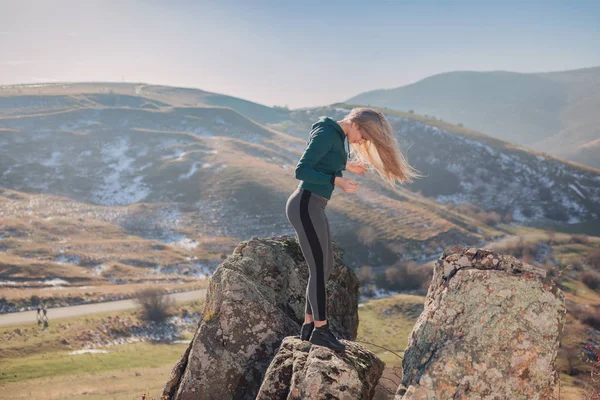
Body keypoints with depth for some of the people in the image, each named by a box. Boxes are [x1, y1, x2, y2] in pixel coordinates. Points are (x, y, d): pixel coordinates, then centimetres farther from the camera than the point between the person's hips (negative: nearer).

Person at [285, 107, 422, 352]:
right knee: (319, 270, -4)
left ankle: (309, 326, 19)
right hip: (305, 207, -10)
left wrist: (345, 166, 21)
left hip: (312, 207, 10)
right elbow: (301, 171, -21)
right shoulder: (326, 133, -16)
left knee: (325, 268, 13)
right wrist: (338, 181, -21)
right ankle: (320, 330, 7)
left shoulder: (337, 135, 13)